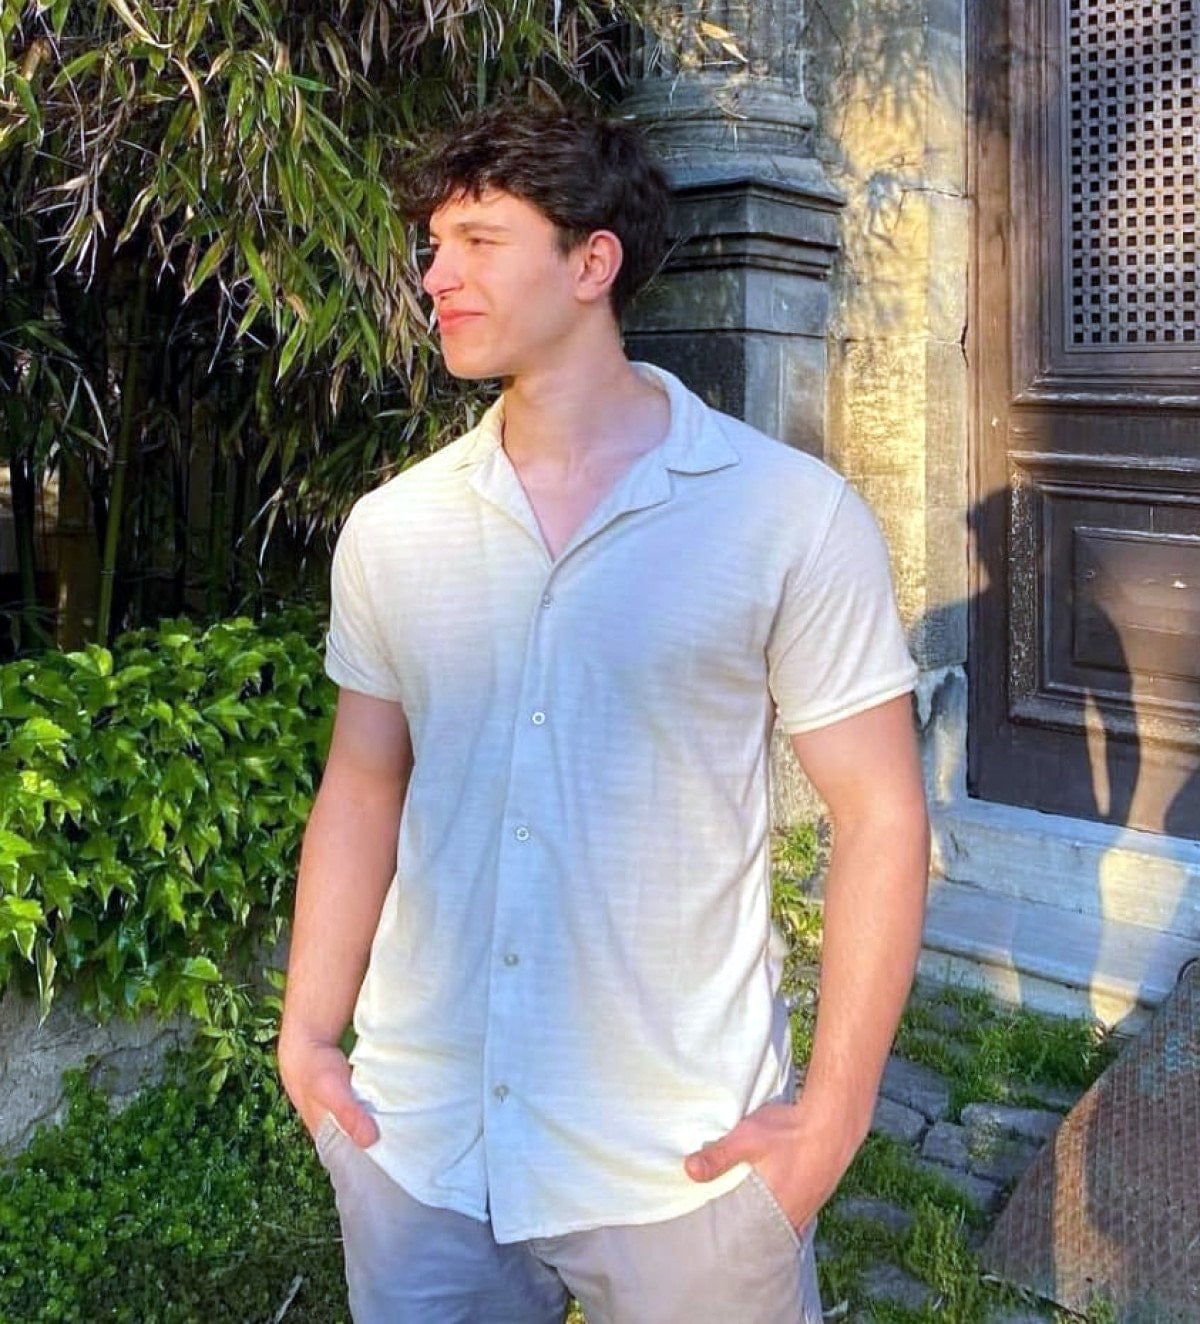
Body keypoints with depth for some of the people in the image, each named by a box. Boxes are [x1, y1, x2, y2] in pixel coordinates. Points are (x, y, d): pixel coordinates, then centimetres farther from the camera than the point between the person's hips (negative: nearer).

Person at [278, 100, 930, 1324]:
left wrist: (833, 1114, -11)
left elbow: (879, 816, -8)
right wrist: (307, 1033, 3)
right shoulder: (390, 529, 2)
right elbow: (363, 788, 10)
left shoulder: (792, 518, -10)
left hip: (684, 1164, -3)